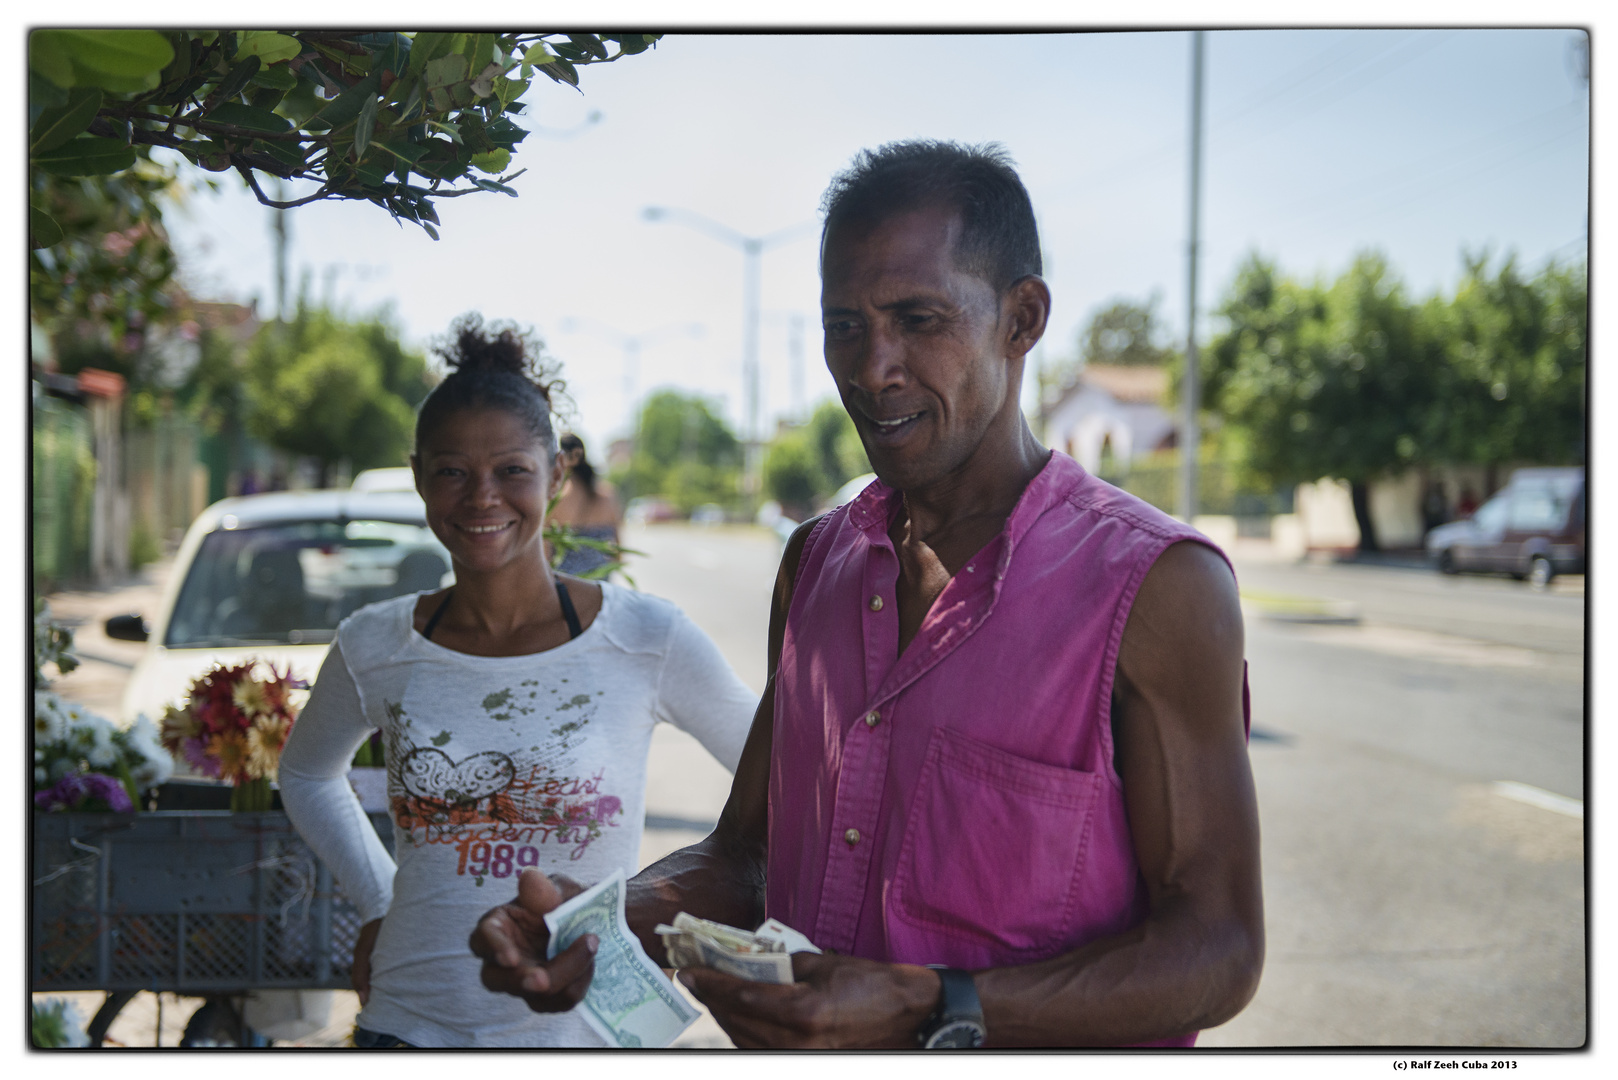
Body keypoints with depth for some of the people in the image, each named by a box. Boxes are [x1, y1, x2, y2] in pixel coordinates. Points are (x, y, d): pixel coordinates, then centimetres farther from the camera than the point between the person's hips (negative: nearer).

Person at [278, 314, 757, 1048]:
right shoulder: (373, 650, -1)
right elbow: (305, 774, 20)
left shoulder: (646, 640, -8)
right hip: (410, 1022, 2)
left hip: (585, 1027, -1)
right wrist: (377, 904, 10)